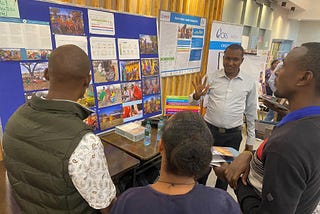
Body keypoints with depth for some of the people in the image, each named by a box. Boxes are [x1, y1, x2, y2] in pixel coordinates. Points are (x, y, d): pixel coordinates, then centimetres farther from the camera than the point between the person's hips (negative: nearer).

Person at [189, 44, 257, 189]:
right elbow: (192, 103, 1)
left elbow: (251, 114, 7)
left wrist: (250, 141, 9)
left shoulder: (249, 83, -1)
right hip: (209, 130, -1)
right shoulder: (212, 78, -4)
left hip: (233, 135, 1)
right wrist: (197, 96, -23)